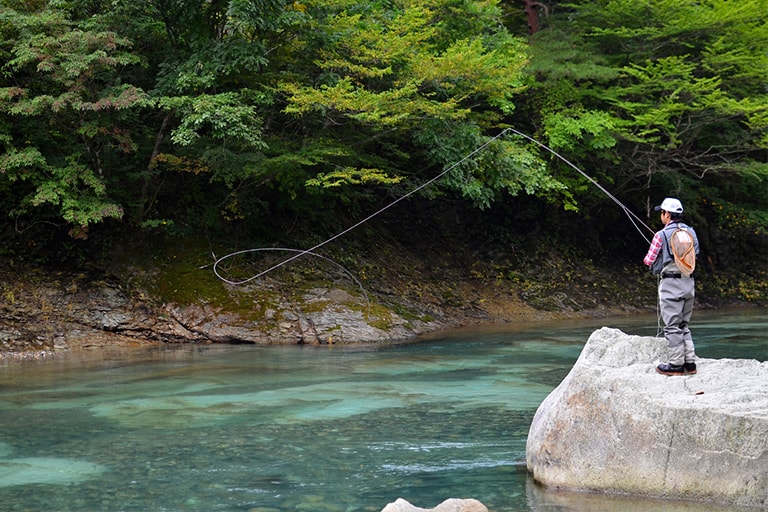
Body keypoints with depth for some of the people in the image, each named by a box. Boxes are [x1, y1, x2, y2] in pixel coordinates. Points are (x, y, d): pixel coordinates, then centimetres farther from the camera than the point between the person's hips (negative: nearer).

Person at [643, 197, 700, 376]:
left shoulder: (662, 235, -11)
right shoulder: (691, 232, 7)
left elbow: (649, 260, -7)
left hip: (671, 283, -7)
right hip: (688, 281, 7)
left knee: (672, 326, -2)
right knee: (684, 325, 15)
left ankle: (676, 364, -1)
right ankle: (690, 362, 13)